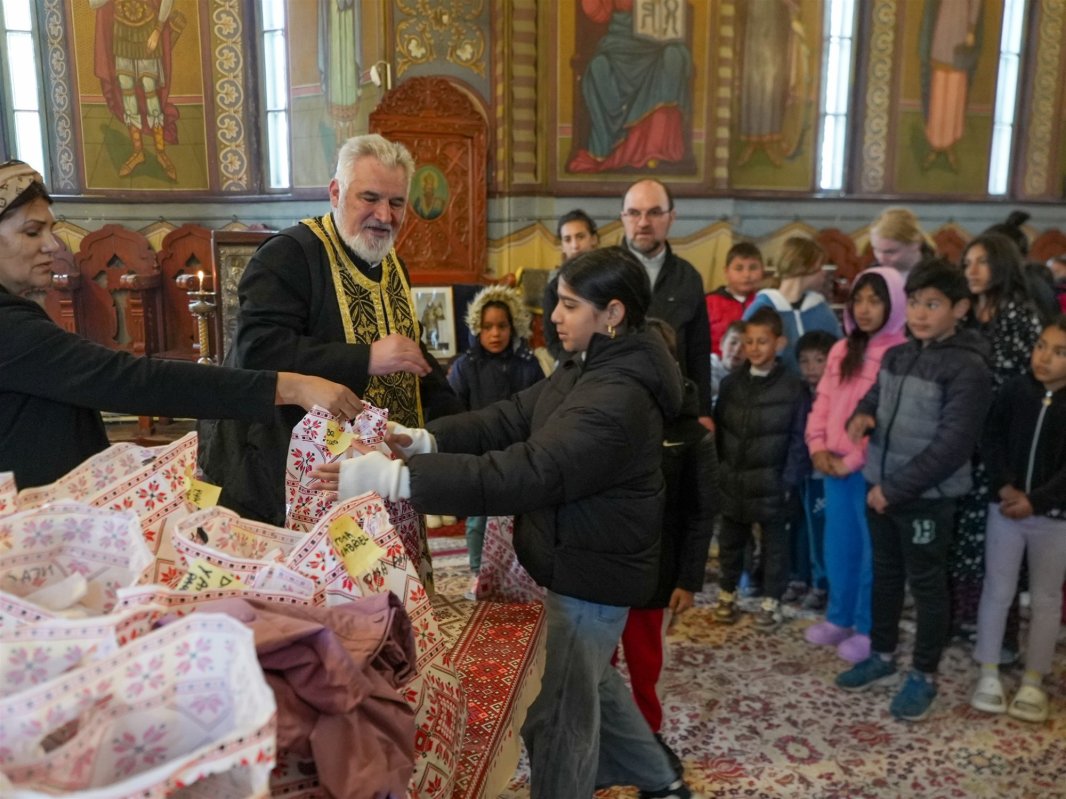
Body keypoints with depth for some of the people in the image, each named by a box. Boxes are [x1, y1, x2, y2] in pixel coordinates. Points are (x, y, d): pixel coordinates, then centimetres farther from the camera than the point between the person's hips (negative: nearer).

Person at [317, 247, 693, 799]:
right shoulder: (589, 367, 4)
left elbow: (527, 473, -36)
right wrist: (428, 439, -14)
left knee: (557, 714, 6)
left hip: (591, 574, -10)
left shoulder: (618, 400, -29)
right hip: (578, 560, 10)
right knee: (591, 683, 27)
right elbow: (513, 417, 1)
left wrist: (394, 477, -39)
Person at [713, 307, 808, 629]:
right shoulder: (731, 383, 4)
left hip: (771, 482, -3)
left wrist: (787, 480, -11)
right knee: (730, 541, 15)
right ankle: (727, 594, 31)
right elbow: (718, 430, 7)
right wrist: (718, 469, 1)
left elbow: (797, 438, -6)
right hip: (732, 480, 3)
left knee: (774, 543, 11)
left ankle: (772, 601, 25)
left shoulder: (792, 386, -6)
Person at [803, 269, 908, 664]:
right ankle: (839, 619, 29)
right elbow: (822, 402, 12)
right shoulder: (841, 351, 12)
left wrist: (853, 459, -16)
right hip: (834, 466, 6)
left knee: (872, 549, 4)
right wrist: (818, 446, -2)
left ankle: (867, 629, 17)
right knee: (838, 544, 14)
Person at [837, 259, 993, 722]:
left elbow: (953, 444, -19)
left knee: (926, 584, 8)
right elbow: (876, 395, 21)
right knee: (885, 574, 19)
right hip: (881, 487, 7)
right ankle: (882, 656, 36)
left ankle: (924, 676, 24)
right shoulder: (896, 355, 6)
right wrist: (862, 414, -4)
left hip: (927, 497, -7)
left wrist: (895, 488, -18)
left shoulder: (968, 368, -16)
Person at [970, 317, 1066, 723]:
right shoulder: (1016, 388, -2)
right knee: (997, 590, 8)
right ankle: (989, 675, 20)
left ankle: (1033, 683, 23)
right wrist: (1004, 485, -13)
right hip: (1005, 507, 2)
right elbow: (992, 438, 0)